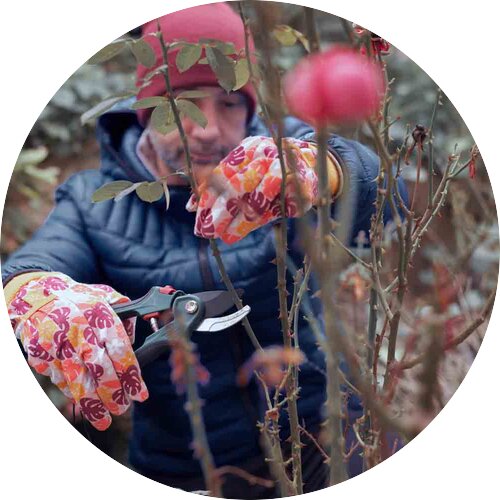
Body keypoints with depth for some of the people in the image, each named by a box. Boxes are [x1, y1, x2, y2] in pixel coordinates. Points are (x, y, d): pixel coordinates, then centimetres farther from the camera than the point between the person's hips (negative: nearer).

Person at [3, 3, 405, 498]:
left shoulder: (281, 148, 0)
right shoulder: (92, 206, 2)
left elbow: (377, 185, -19)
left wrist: (310, 168, -41)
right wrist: (42, 299, -39)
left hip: (321, 438, -3)